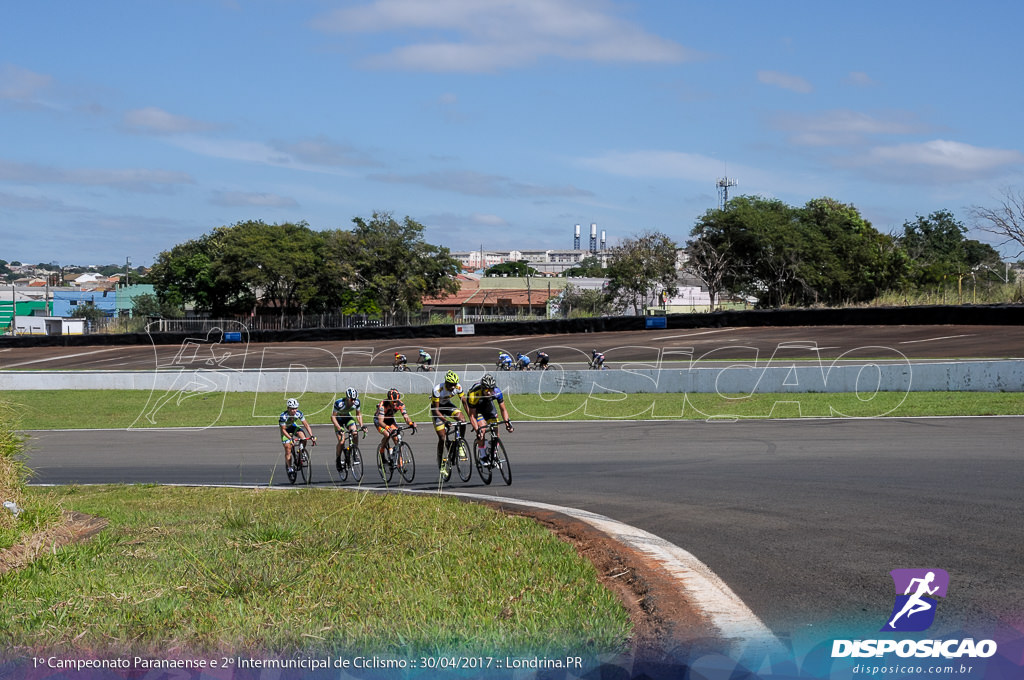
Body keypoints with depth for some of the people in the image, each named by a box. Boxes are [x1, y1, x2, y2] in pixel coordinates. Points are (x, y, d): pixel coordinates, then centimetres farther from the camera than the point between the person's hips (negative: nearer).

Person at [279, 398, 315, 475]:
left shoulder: (299, 413, -25)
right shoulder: (284, 416, -34)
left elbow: (306, 425, -20)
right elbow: (283, 430, -29)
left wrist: (311, 436, -30)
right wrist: (290, 438, -43)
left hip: (293, 426, 2)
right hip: (286, 429, -2)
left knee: (303, 437, -28)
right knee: (288, 449, -9)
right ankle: (290, 467, 3)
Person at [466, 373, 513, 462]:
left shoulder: (497, 392, -31)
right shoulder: (474, 394, -39)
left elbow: (503, 409, -17)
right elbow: (472, 415, -29)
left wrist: (507, 421, -32)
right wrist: (477, 429, -39)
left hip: (488, 404, 3)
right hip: (476, 407, -3)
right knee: (482, 429, -21)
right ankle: (482, 456, -6)